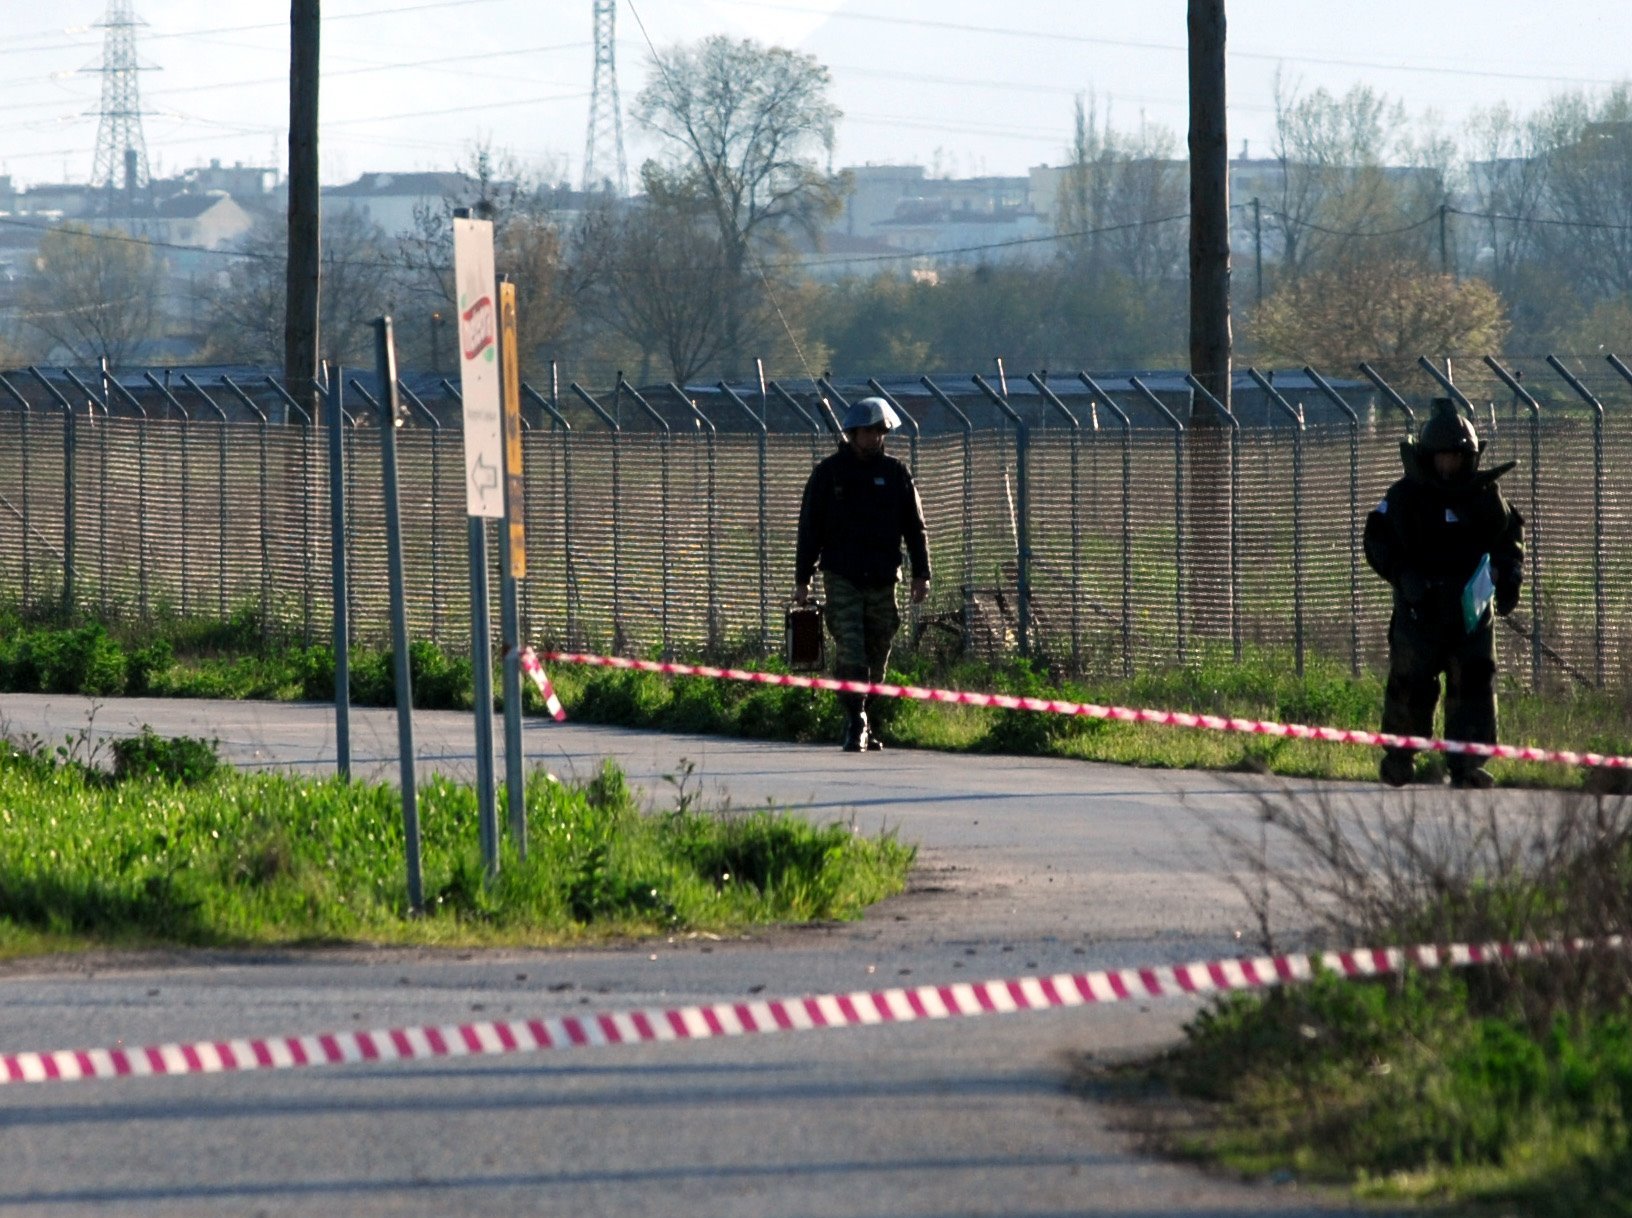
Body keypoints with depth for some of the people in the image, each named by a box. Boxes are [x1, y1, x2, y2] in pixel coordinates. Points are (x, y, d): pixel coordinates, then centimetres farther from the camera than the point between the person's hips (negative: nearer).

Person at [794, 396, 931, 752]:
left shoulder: (895, 473, 9)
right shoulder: (829, 473, 4)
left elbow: (914, 526, 11)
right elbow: (809, 528, 5)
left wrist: (921, 574, 2)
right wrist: (802, 579, 2)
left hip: (882, 579, 3)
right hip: (841, 577, -3)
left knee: (877, 656, 5)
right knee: (850, 652, -14)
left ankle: (860, 727, 16)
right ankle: (855, 724, -17)